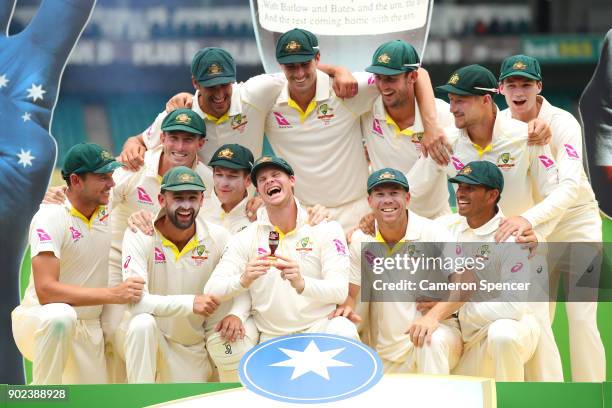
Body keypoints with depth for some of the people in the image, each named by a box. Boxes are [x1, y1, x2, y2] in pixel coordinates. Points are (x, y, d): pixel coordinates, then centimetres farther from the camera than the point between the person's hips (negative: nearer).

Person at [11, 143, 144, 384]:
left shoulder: (108, 211, -1)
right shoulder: (51, 217, -18)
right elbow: (45, 291, -28)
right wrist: (113, 294, -33)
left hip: (88, 332, 7)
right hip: (38, 325, -6)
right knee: (60, 315, -39)